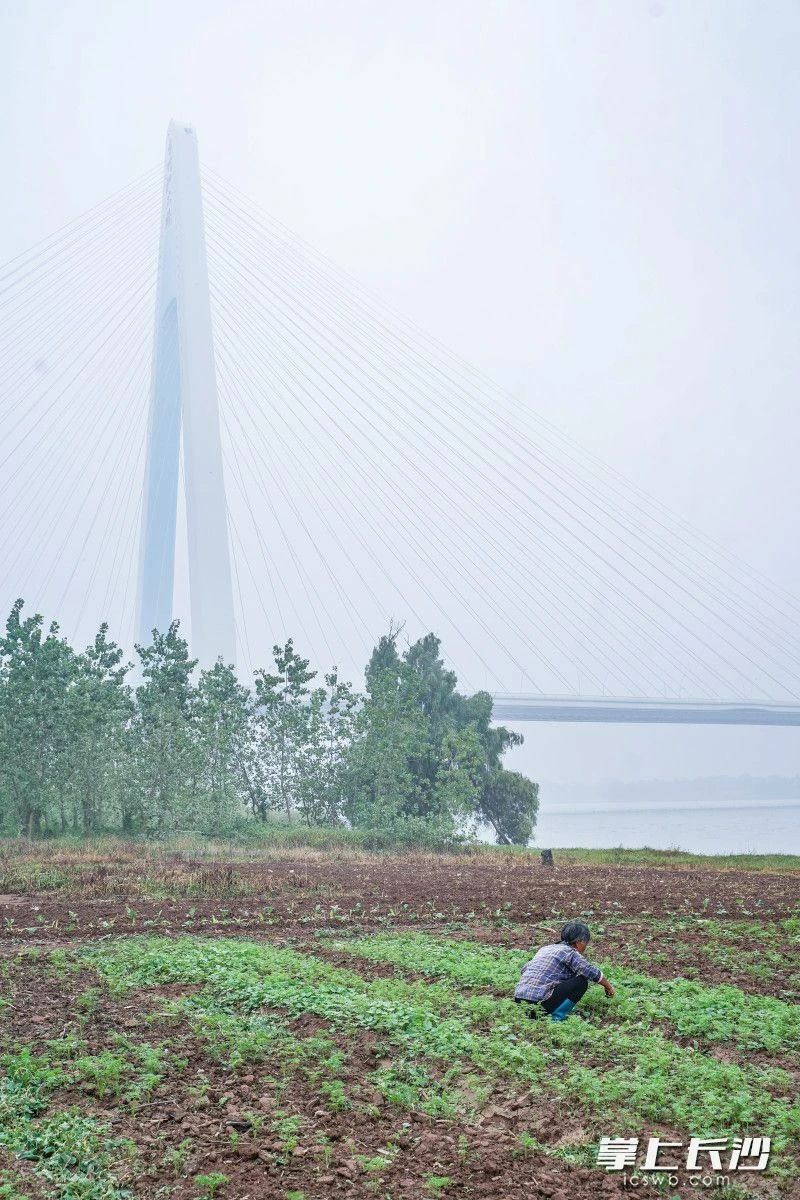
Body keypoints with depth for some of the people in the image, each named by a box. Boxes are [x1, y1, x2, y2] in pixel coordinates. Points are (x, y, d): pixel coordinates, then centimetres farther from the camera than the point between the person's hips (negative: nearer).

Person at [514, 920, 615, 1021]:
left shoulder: (545, 948, 20)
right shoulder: (569, 952, -3)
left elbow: (524, 969, 29)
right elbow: (593, 973, -3)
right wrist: (608, 986, 15)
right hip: (539, 1001, -8)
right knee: (581, 982, 0)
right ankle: (557, 1017, -8)